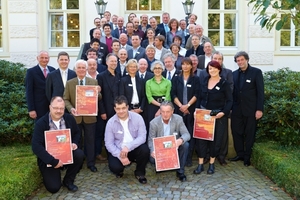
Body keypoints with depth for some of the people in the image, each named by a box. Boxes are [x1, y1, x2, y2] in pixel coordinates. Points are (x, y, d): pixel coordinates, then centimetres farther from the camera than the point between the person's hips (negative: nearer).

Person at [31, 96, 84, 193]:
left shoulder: (69, 118, -4)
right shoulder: (40, 123, -16)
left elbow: (77, 133, 12)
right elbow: (36, 146, -23)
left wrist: (75, 143, -11)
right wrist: (53, 161, -27)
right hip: (48, 158, -3)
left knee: (79, 155, -28)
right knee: (53, 188, -15)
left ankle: (68, 181, -2)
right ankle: (48, 173, 23)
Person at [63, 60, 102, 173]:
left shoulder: (94, 82, 3)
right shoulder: (69, 83, 3)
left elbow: (99, 99, 3)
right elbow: (66, 99, 1)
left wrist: (98, 92, -20)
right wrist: (71, 108, -18)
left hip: (90, 117, 0)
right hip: (75, 117, 0)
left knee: (90, 141, 8)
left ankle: (91, 163, 21)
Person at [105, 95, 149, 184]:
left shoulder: (137, 117, -10)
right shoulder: (111, 122, -9)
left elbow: (142, 137, -16)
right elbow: (109, 143, -9)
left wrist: (128, 147, -30)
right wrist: (120, 156, -22)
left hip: (134, 148, 1)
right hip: (118, 151, 0)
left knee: (145, 150, -30)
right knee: (115, 167, -28)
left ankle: (139, 173, 0)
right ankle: (119, 170, 15)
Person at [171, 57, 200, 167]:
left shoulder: (195, 79, 7)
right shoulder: (176, 79, 10)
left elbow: (196, 94, -2)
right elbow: (173, 94, 3)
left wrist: (187, 105, -13)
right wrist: (181, 106, -9)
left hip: (191, 110, -1)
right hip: (178, 109, 1)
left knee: (190, 133, -3)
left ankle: (189, 157, 3)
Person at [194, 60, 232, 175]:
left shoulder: (224, 84, -4)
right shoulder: (204, 82, 8)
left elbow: (229, 101, -6)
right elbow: (200, 98, 11)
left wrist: (223, 112, -20)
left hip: (218, 115, -3)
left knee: (215, 139, 5)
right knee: (201, 138, 0)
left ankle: (211, 164, 21)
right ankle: (200, 164, 9)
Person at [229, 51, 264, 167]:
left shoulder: (256, 72, -3)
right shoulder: (234, 74, 9)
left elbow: (260, 92, -7)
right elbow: (232, 91, 9)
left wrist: (259, 109, -13)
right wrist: (230, 107, 3)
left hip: (251, 110, -4)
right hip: (237, 110, 4)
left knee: (249, 134, 6)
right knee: (236, 132, 8)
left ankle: (247, 157, 19)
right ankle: (240, 154, 23)